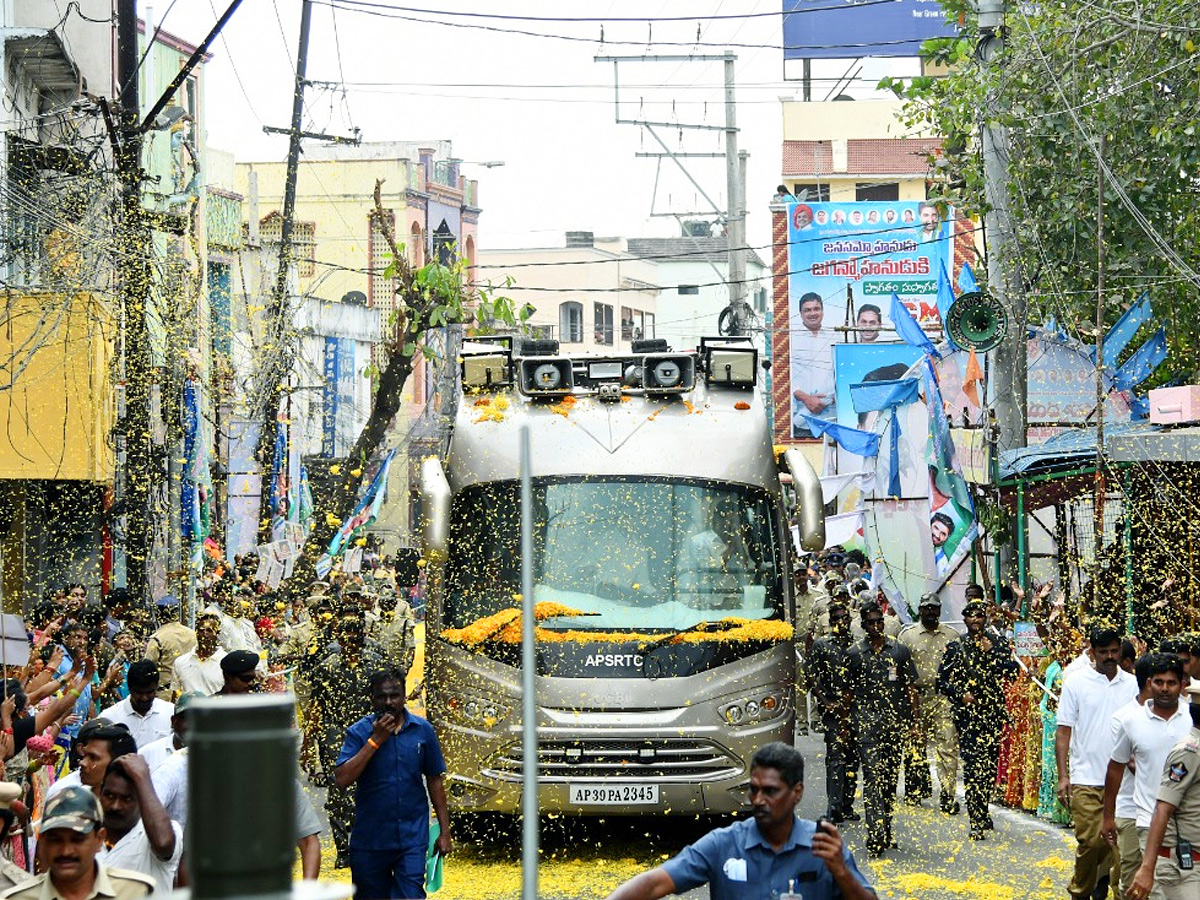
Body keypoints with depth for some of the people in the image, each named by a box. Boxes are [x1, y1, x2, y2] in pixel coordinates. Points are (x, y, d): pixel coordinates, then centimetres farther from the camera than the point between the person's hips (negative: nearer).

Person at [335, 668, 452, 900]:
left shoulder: (422, 730, 3)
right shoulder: (358, 732, -3)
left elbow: (435, 780, 11)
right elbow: (342, 780, -16)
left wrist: (445, 830, 8)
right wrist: (375, 740, -17)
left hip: (412, 837, 0)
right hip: (369, 840, 0)